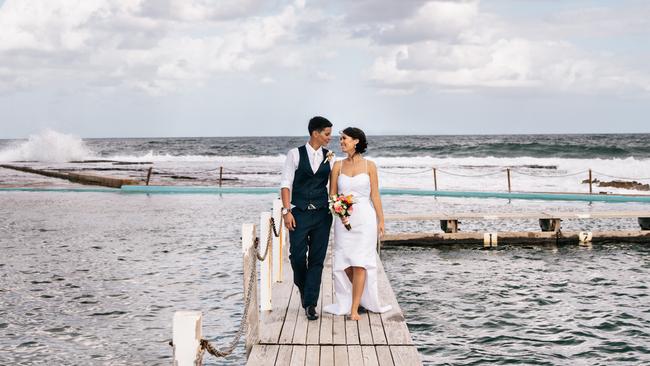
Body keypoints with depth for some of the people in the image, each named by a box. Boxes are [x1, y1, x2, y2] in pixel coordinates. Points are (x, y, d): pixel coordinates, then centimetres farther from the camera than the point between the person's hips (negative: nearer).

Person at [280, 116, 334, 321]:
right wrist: (286, 211, -10)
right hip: (299, 213, -2)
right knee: (297, 255, -5)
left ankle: (310, 304, 6)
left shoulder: (329, 157, 9)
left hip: (322, 214, 2)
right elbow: (286, 184, -2)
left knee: (317, 260, 1)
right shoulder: (295, 154, 0)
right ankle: (303, 287, 26)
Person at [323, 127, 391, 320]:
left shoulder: (369, 166, 1)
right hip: (343, 219, 3)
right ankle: (361, 299, 25)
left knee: (359, 264, -8)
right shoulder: (338, 166, 6)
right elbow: (332, 195, 7)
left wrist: (381, 220, 1)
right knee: (344, 264, 4)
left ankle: (354, 309, -6)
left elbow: (375, 195, 3)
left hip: (365, 219, -3)